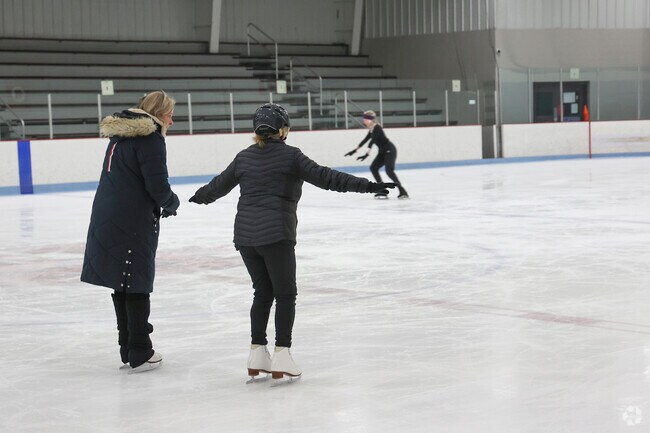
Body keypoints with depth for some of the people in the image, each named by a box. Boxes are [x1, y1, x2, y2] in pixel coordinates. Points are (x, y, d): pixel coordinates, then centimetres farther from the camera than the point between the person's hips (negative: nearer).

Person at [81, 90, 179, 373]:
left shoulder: (121, 135, 16)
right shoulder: (150, 138, -12)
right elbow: (157, 185, -17)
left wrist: (162, 203, 14)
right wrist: (172, 203, 4)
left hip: (108, 220, 8)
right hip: (134, 223, -8)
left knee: (123, 284, 14)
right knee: (137, 286, 0)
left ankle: (128, 350, 22)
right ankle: (140, 354, 6)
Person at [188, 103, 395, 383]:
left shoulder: (245, 157, 11)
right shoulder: (290, 155, -4)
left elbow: (220, 184, 24)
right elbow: (324, 177, -12)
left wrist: (199, 197, 45)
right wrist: (366, 186, -14)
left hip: (244, 234, 6)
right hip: (275, 234, -5)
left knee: (263, 293, 16)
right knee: (285, 295, 4)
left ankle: (257, 358, 18)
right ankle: (281, 359, -1)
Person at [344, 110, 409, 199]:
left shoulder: (377, 128, -19)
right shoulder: (371, 129, 9)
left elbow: (372, 141, -28)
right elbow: (365, 140, 21)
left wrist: (366, 154, -35)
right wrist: (355, 150, 25)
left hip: (390, 150, -10)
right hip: (383, 151, 10)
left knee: (389, 170, -22)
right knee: (373, 167, 5)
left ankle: (402, 191, -22)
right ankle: (383, 191, 7)